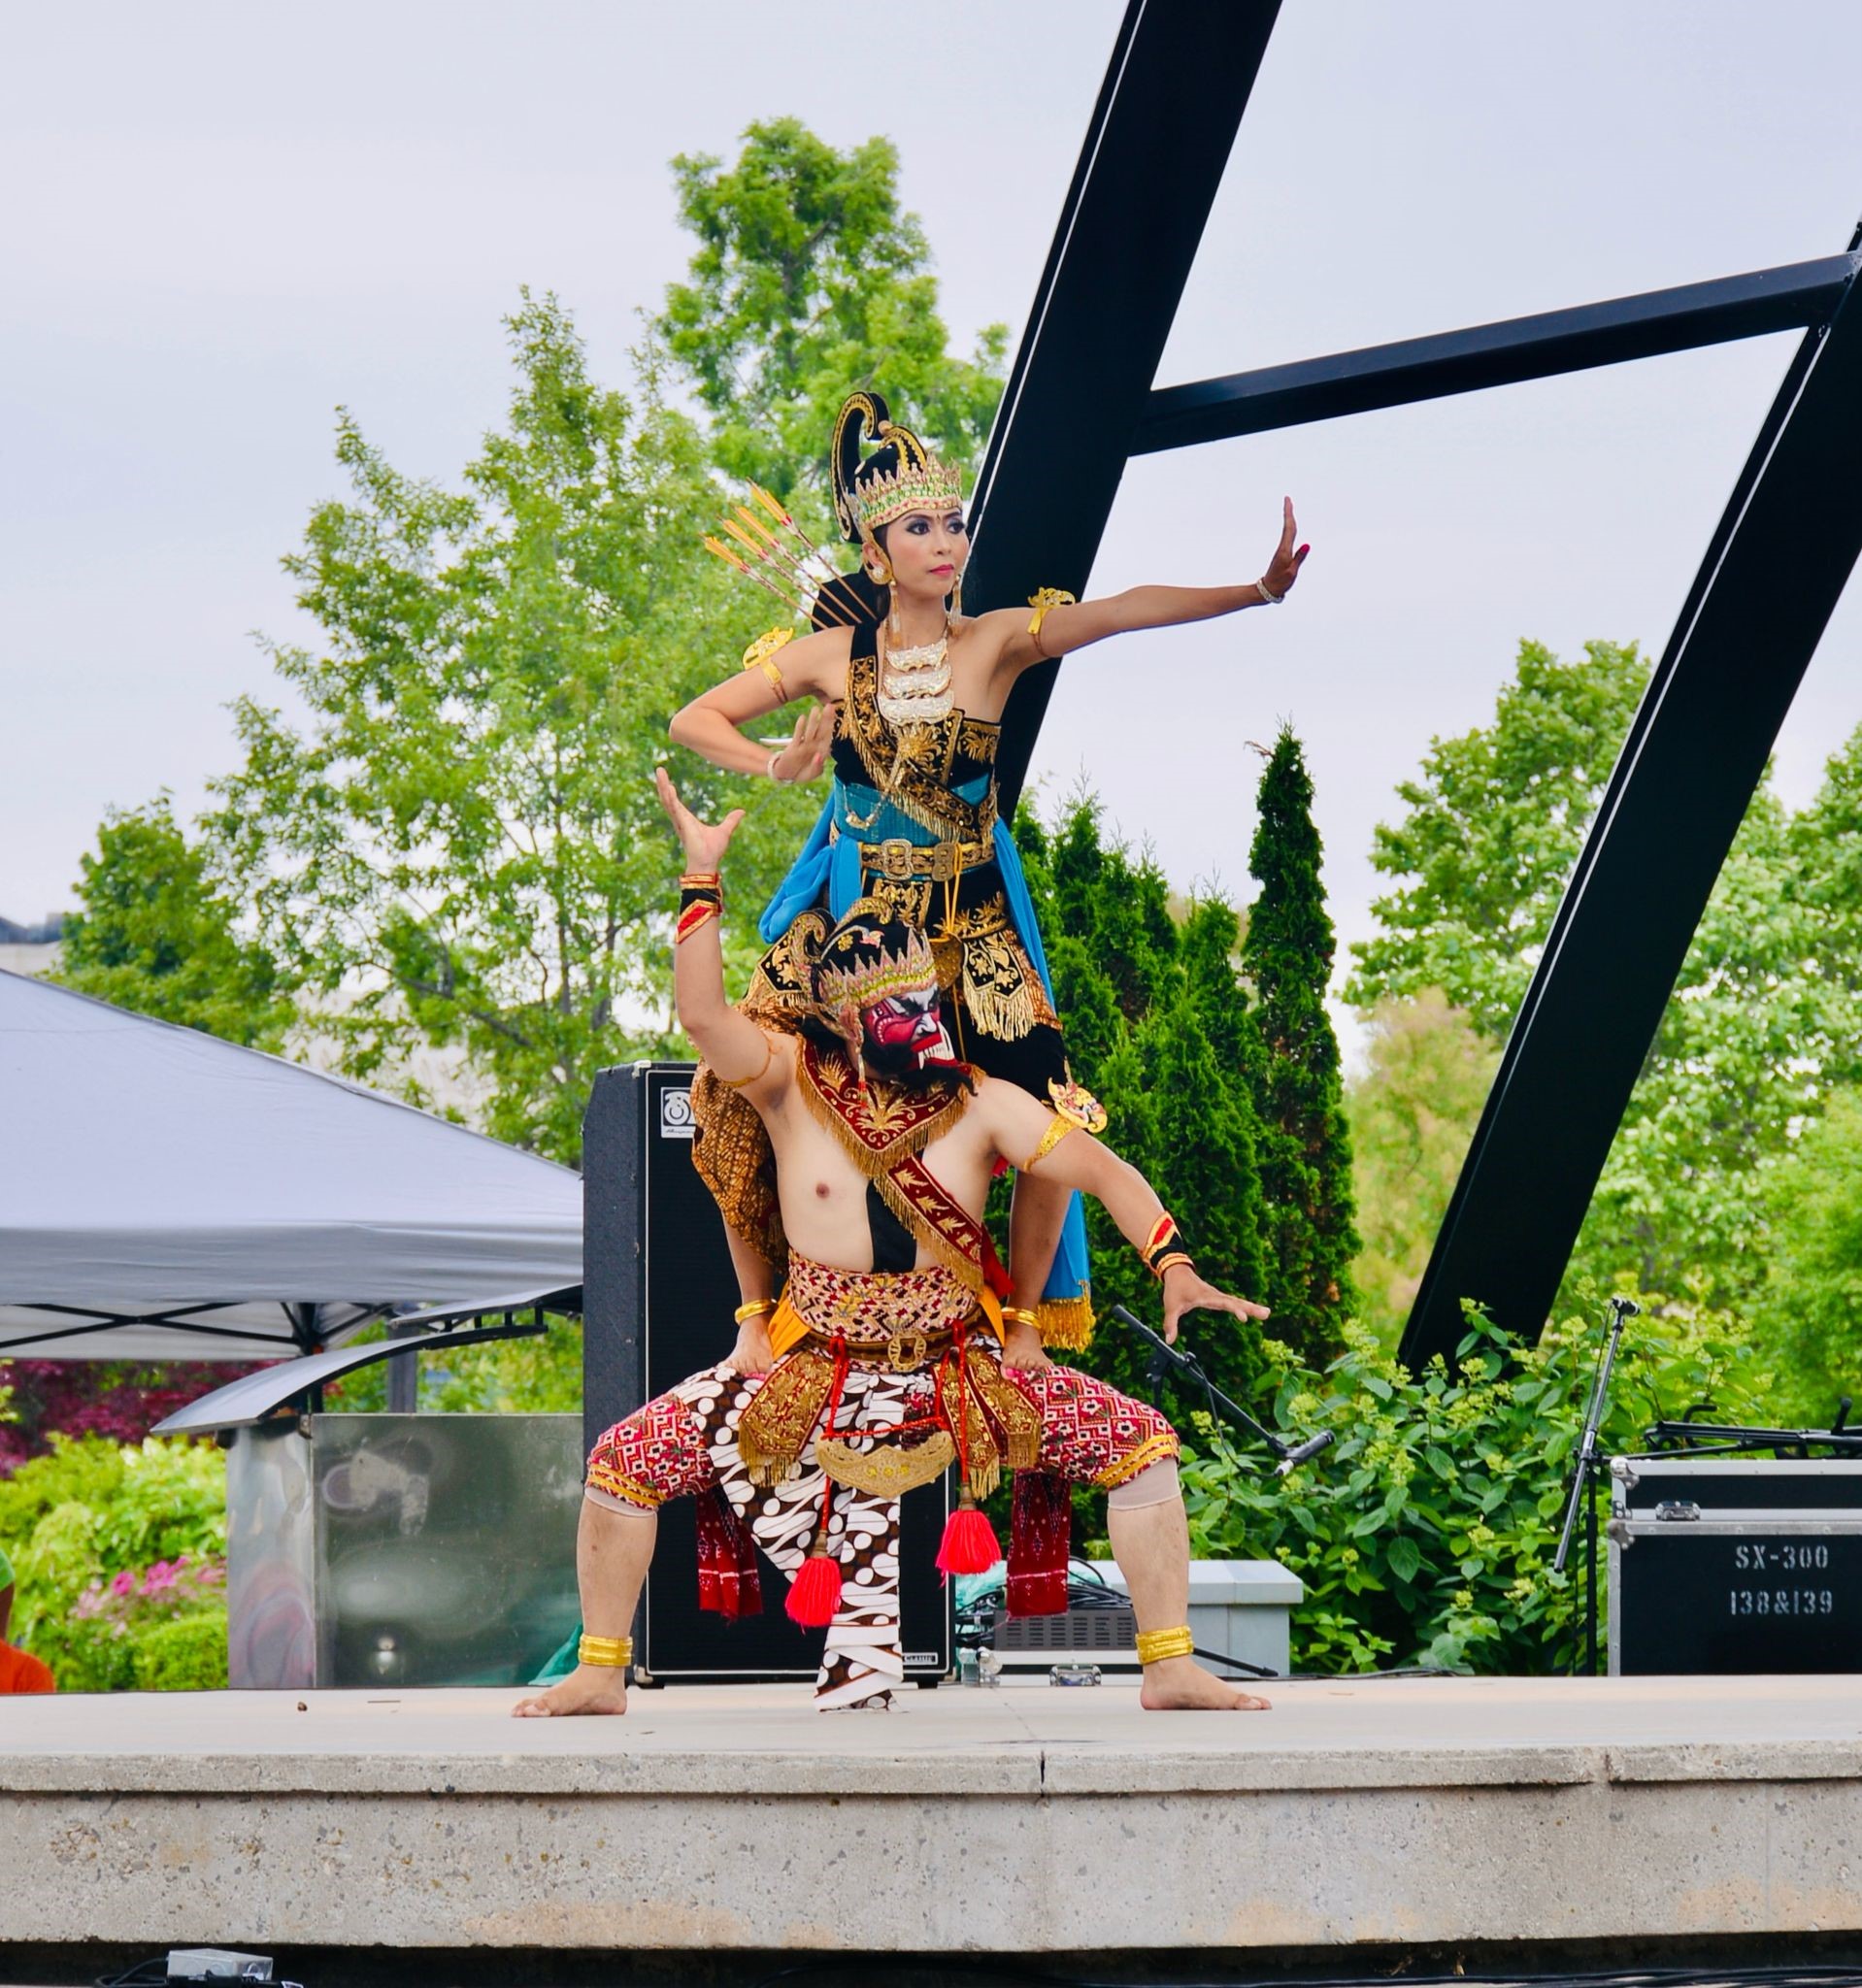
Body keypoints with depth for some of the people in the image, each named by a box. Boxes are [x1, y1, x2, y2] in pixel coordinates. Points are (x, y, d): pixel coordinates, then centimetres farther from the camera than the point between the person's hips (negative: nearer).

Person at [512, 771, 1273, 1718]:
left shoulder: (979, 1103, -2)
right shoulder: (793, 1082, -6)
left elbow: (1103, 1171, -3)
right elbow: (701, 1014, -22)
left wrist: (1173, 1264, -17)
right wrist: (702, 876, -28)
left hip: (957, 1379, 1)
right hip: (809, 1380, -1)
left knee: (1138, 1440, -12)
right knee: (626, 1458, -13)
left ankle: (1170, 1668, -1)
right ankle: (600, 1673, 4)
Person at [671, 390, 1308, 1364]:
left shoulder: (996, 642, -4)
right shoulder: (829, 656, -2)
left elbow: (1124, 610, -20)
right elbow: (695, 720, 8)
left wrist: (1256, 590, -33)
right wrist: (777, 765, -12)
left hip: (971, 922, 0)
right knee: (741, 1104, -8)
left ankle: (1024, 1322, 9)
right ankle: (761, 1314, 12)